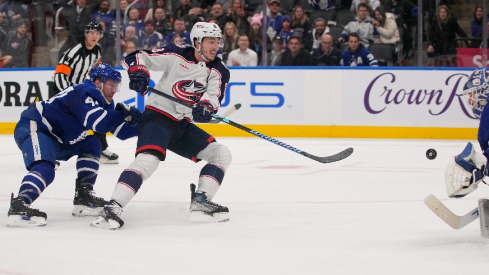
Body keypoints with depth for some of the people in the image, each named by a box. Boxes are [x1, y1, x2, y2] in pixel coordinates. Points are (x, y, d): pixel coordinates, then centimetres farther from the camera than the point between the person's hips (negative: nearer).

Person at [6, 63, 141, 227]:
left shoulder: (102, 101, 15)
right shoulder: (86, 93, -15)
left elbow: (121, 131, 16)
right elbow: (98, 123, -31)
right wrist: (124, 114, -21)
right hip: (32, 128, -11)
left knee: (91, 144, 13)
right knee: (45, 169, -33)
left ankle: (83, 198, 8)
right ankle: (18, 207, -47)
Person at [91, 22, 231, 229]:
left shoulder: (218, 72, 6)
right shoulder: (176, 56, -7)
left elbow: (214, 98, -9)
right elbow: (137, 57, -8)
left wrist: (205, 108, -32)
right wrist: (138, 71, -31)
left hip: (183, 126, 7)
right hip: (158, 116, -7)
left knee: (221, 155, 0)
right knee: (148, 160, -29)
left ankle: (200, 203, -2)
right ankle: (112, 209, -33)